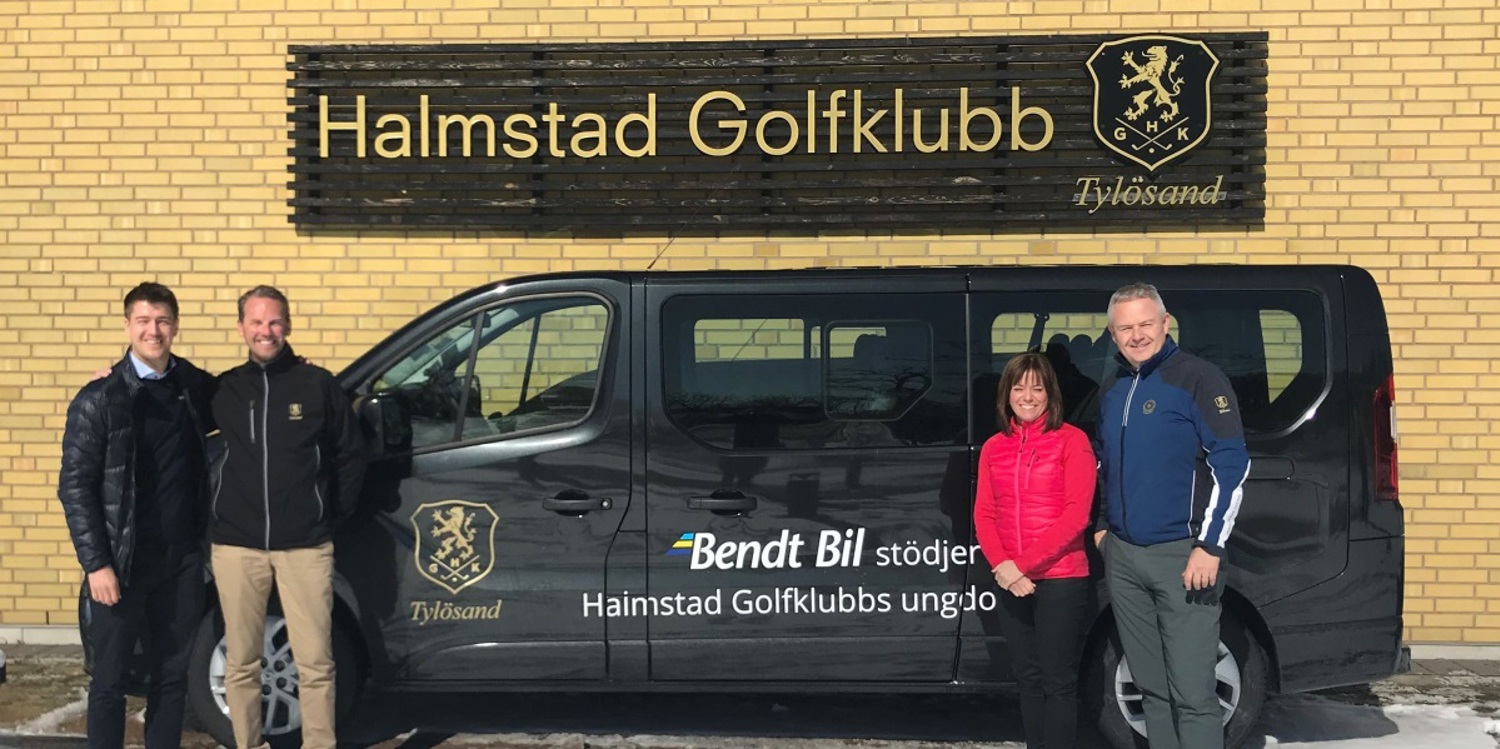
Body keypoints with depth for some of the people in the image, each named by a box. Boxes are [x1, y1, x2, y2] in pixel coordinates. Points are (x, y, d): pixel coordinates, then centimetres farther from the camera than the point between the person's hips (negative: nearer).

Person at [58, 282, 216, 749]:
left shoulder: (196, 387, 5)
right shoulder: (100, 399, -6)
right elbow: (74, 486, -7)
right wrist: (96, 563, -13)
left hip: (182, 558, 4)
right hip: (123, 561, -4)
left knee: (173, 674, 11)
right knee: (111, 679, 5)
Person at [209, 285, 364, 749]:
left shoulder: (318, 384, 2)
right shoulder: (224, 388, 8)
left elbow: (349, 457, 8)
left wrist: (335, 514, 3)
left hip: (305, 545, -2)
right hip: (236, 545, 2)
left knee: (315, 662, -1)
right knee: (241, 663, 8)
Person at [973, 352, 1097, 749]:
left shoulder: (1072, 441, -5)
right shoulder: (993, 448, 10)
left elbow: (1076, 515, -12)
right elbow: (984, 515, 8)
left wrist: (1023, 564, -16)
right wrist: (1003, 566, -10)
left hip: (1061, 579, -5)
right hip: (1012, 583, 5)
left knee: (1058, 682, -1)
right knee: (1028, 678, 12)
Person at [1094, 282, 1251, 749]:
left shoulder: (1197, 378, -9)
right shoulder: (1112, 389, 13)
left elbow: (1232, 463, -13)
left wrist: (1210, 546, -17)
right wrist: (1104, 525, 18)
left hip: (1182, 555, -7)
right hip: (1123, 557, 7)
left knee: (1192, 692, -7)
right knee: (1151, 686, 14)